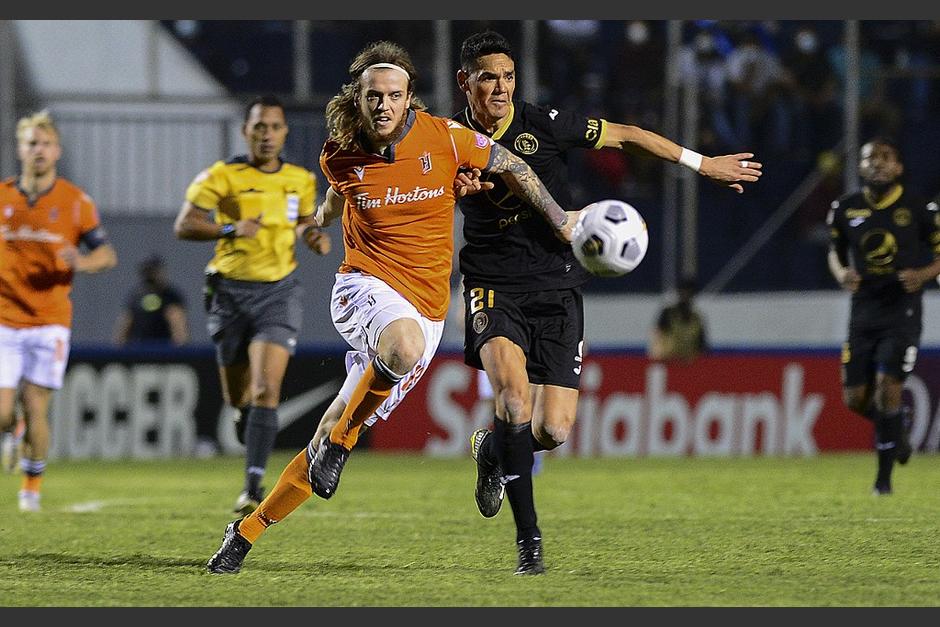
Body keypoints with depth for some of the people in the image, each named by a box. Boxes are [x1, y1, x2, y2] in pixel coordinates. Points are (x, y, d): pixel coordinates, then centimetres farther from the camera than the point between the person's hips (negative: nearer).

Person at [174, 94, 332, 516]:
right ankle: (253, 457, 40)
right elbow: (183, 225, -11)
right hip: (231, 293, 0)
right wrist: (230, 229, -25)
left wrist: (312, 236, 0)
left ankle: (254, 486, -21)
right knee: (237, 397, 7)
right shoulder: (221, 176, -6)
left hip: (279, 293, 0)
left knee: (266, 387, -18)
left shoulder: (301, 181, 5)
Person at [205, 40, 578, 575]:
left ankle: (249, 531, 16)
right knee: (405, 346, -40)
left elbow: (511, 166, 10)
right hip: (365, 285, -2)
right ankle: (337, 440, -17)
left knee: (340, 434, 2)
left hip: (427, 309, 2)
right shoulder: (340, 157, -3)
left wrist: (560, 220, 13)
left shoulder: (445, 138, -5)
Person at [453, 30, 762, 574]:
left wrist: (703, 164, 8)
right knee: (513, 389, -29)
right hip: (494, 289, 0)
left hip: (555, 289, 0)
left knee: (554, 430, -9)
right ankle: (529, 539, -21)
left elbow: (626, 136, 6)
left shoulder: (543, 124, -4)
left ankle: (493, 450, 29)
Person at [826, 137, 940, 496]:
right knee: (855, 399, 0)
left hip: (902, 311, -3)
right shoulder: (845, 210, 4)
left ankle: (884, 476, -4)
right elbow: (835, 251, 18)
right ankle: (898, 425, 34)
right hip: (863, 311, 4)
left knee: (888, 387, -16)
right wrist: (841, 274, -4)